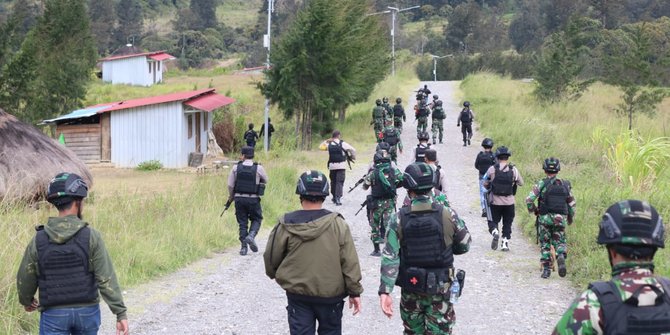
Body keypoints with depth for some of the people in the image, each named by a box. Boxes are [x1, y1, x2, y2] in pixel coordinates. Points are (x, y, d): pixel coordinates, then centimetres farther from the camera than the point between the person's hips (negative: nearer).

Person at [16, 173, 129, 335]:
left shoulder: (39, 240, -7)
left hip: (54, 314, 0)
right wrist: (121, 314, -13)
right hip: (87, 311, 1)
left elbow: (25, 280, 3)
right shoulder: (91, 236, -12)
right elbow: (107, 279, -16)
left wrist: (26, 301, 24)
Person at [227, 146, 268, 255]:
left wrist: (231, 196, 16)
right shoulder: (258, 168, -7)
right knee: (256, 219, 17)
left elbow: (230, 185, 0)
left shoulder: (236, 167, -3)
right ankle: (251, 236, -9)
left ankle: (243, 247, 5)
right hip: (253, 199, -1)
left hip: (239, 198, 1)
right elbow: (265, 180, 9)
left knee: (242, 223, 9)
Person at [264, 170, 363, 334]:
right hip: (331, 294, 0)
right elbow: (350, 261, -9)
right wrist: (355, 291, 0)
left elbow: (271, 257, 2)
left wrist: (274, 275, 24)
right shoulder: (337, 224, -11)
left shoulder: (286, 225, -9)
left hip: (297, 293, 0)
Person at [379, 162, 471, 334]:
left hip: (410, 288, 1)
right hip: (440, 288, -1)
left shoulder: (398, 219, -11)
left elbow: (390, 257, -16)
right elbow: (464, 246, 1)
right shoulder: (448, 215, -12)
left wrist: (385, 291, -17)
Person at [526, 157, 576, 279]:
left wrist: (533, 211, 6)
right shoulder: (565, 185, 6)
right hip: (560, 218, 2)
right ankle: (561, 256, -21)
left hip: (545, 218, -2)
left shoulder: (541, 184, -5)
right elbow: (572, 204, 9)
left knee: (545, 244, 10)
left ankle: (546, 269, 7)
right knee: (560, 241, 11)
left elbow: (529, 200, -12)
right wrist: (570, 217, 24)